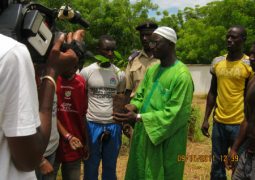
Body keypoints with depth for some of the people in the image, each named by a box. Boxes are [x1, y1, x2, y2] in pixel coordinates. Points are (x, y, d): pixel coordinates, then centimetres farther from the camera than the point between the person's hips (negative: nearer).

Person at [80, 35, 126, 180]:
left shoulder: (119, 74, 3)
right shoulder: (86, 72, -2)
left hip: (113, 126, 2)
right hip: (92, 125, -2)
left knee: (110, 167, 14)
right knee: (91, 166, 10)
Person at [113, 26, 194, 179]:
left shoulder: (182, 75, -18)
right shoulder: (152, 70, 7)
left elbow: (173, 113, -21)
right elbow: (140, 96, 11)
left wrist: (138, 118, -24)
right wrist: (132, 107, -12)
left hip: (167, 140, -7)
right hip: (145, 135, 7)